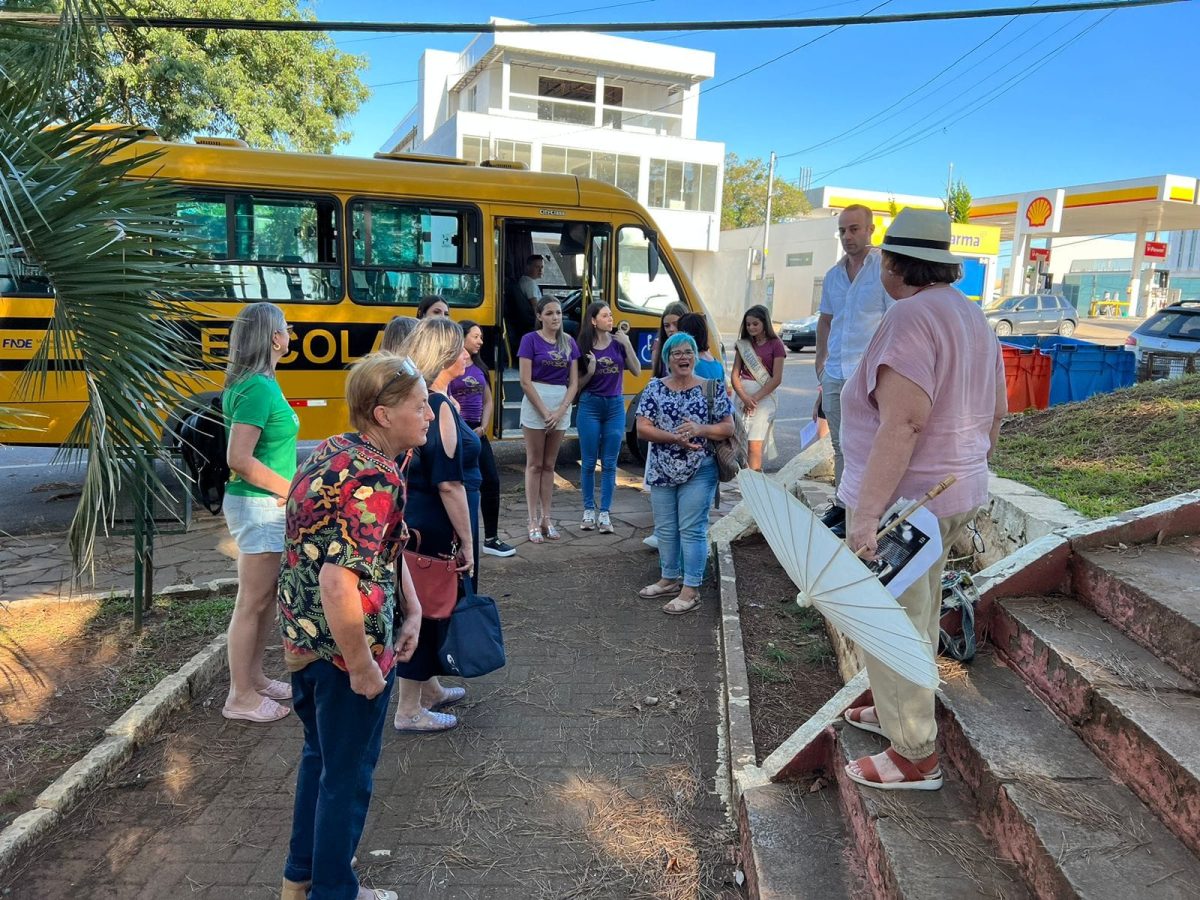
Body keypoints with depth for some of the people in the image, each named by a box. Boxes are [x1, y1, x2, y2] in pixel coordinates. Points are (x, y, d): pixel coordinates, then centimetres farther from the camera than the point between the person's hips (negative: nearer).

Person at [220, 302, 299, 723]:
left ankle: (253, 676, 33)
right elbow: (239, 460, -25)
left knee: (270, 595, 19)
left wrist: (286, 488, 7)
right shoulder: (258, 389, -19)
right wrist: (293, 489, -15)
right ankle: (241, 697, 15)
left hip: (269, 505, 9)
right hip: (259, 507, -9)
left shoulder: (255, 384, 9)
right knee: (252, 602, 2)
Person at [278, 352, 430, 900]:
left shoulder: (331, 452, 4)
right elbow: (338, 583, -33)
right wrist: (363, 666, -23)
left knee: (320, 756, 26)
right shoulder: (375, 478, -26)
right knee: (348, 776, 11)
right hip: (346, 650, -9)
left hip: (304, 639, 9)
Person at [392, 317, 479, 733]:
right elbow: (449, 483, -23)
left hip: (418, 522, 9)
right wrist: (466, 541, -18)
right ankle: (409, 710, 15)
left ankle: (429, 688, 37)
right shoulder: (439, 406, -21)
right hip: (436, 528, -9)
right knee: (429, 608, 2)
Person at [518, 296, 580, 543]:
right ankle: (534, 521, 5)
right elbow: (525, 381, -9)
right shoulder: (530, 339, -4)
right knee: (534, 464, 1)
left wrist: (560, 411, -7)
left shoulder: (569, 342, 8)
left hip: (561, 405, 4)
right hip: (535, 404, -4)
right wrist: (544, 412, -12)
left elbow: (573, 382, 6)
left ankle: (546, 518, 16)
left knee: (550, 465, 10)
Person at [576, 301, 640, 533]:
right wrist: (590, 372, -16)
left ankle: (605, 513, 10)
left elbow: (637, 372, -4)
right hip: (590, 405, -1)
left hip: (615, 405, 1)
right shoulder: (584, 347, -1)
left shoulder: (619, 342, 2)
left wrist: (627, 345, -12)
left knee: (609, 463, 4)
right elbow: (578, 384, 3)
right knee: (589, 462, 4)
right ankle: (589, 510, 17)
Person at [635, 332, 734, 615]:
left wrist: (700, 429, -19)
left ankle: (691, 589, 6)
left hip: (699, 472, -3)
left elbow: (728, 427, -1)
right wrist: (675, 438, -19)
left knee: (692, 529, -2)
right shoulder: (655, 388, 1)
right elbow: (642, 429, -5)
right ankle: (670, 579, 30)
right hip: (662, 471, 3)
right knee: (665, 528, 13)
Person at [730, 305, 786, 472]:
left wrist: (755, 398, -10)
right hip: (742, 395, 4)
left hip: (764, 396, -4)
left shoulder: (775, 345, 0)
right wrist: (744, 398, -9)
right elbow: (734, 374, 7)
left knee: (754, 445, -13)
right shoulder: (743, 344, 13)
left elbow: (777, 379, -6)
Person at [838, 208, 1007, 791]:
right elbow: (997, 409, 17)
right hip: (957, 495, 10)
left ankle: (914, 757, 14)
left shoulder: (911, 317, -20)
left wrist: (865, 513, -28)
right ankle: (897, 711, 40)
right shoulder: (970, 315, 11)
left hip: (904, 501, -10)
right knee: (916, 617, 23)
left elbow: (901, 424, -29)